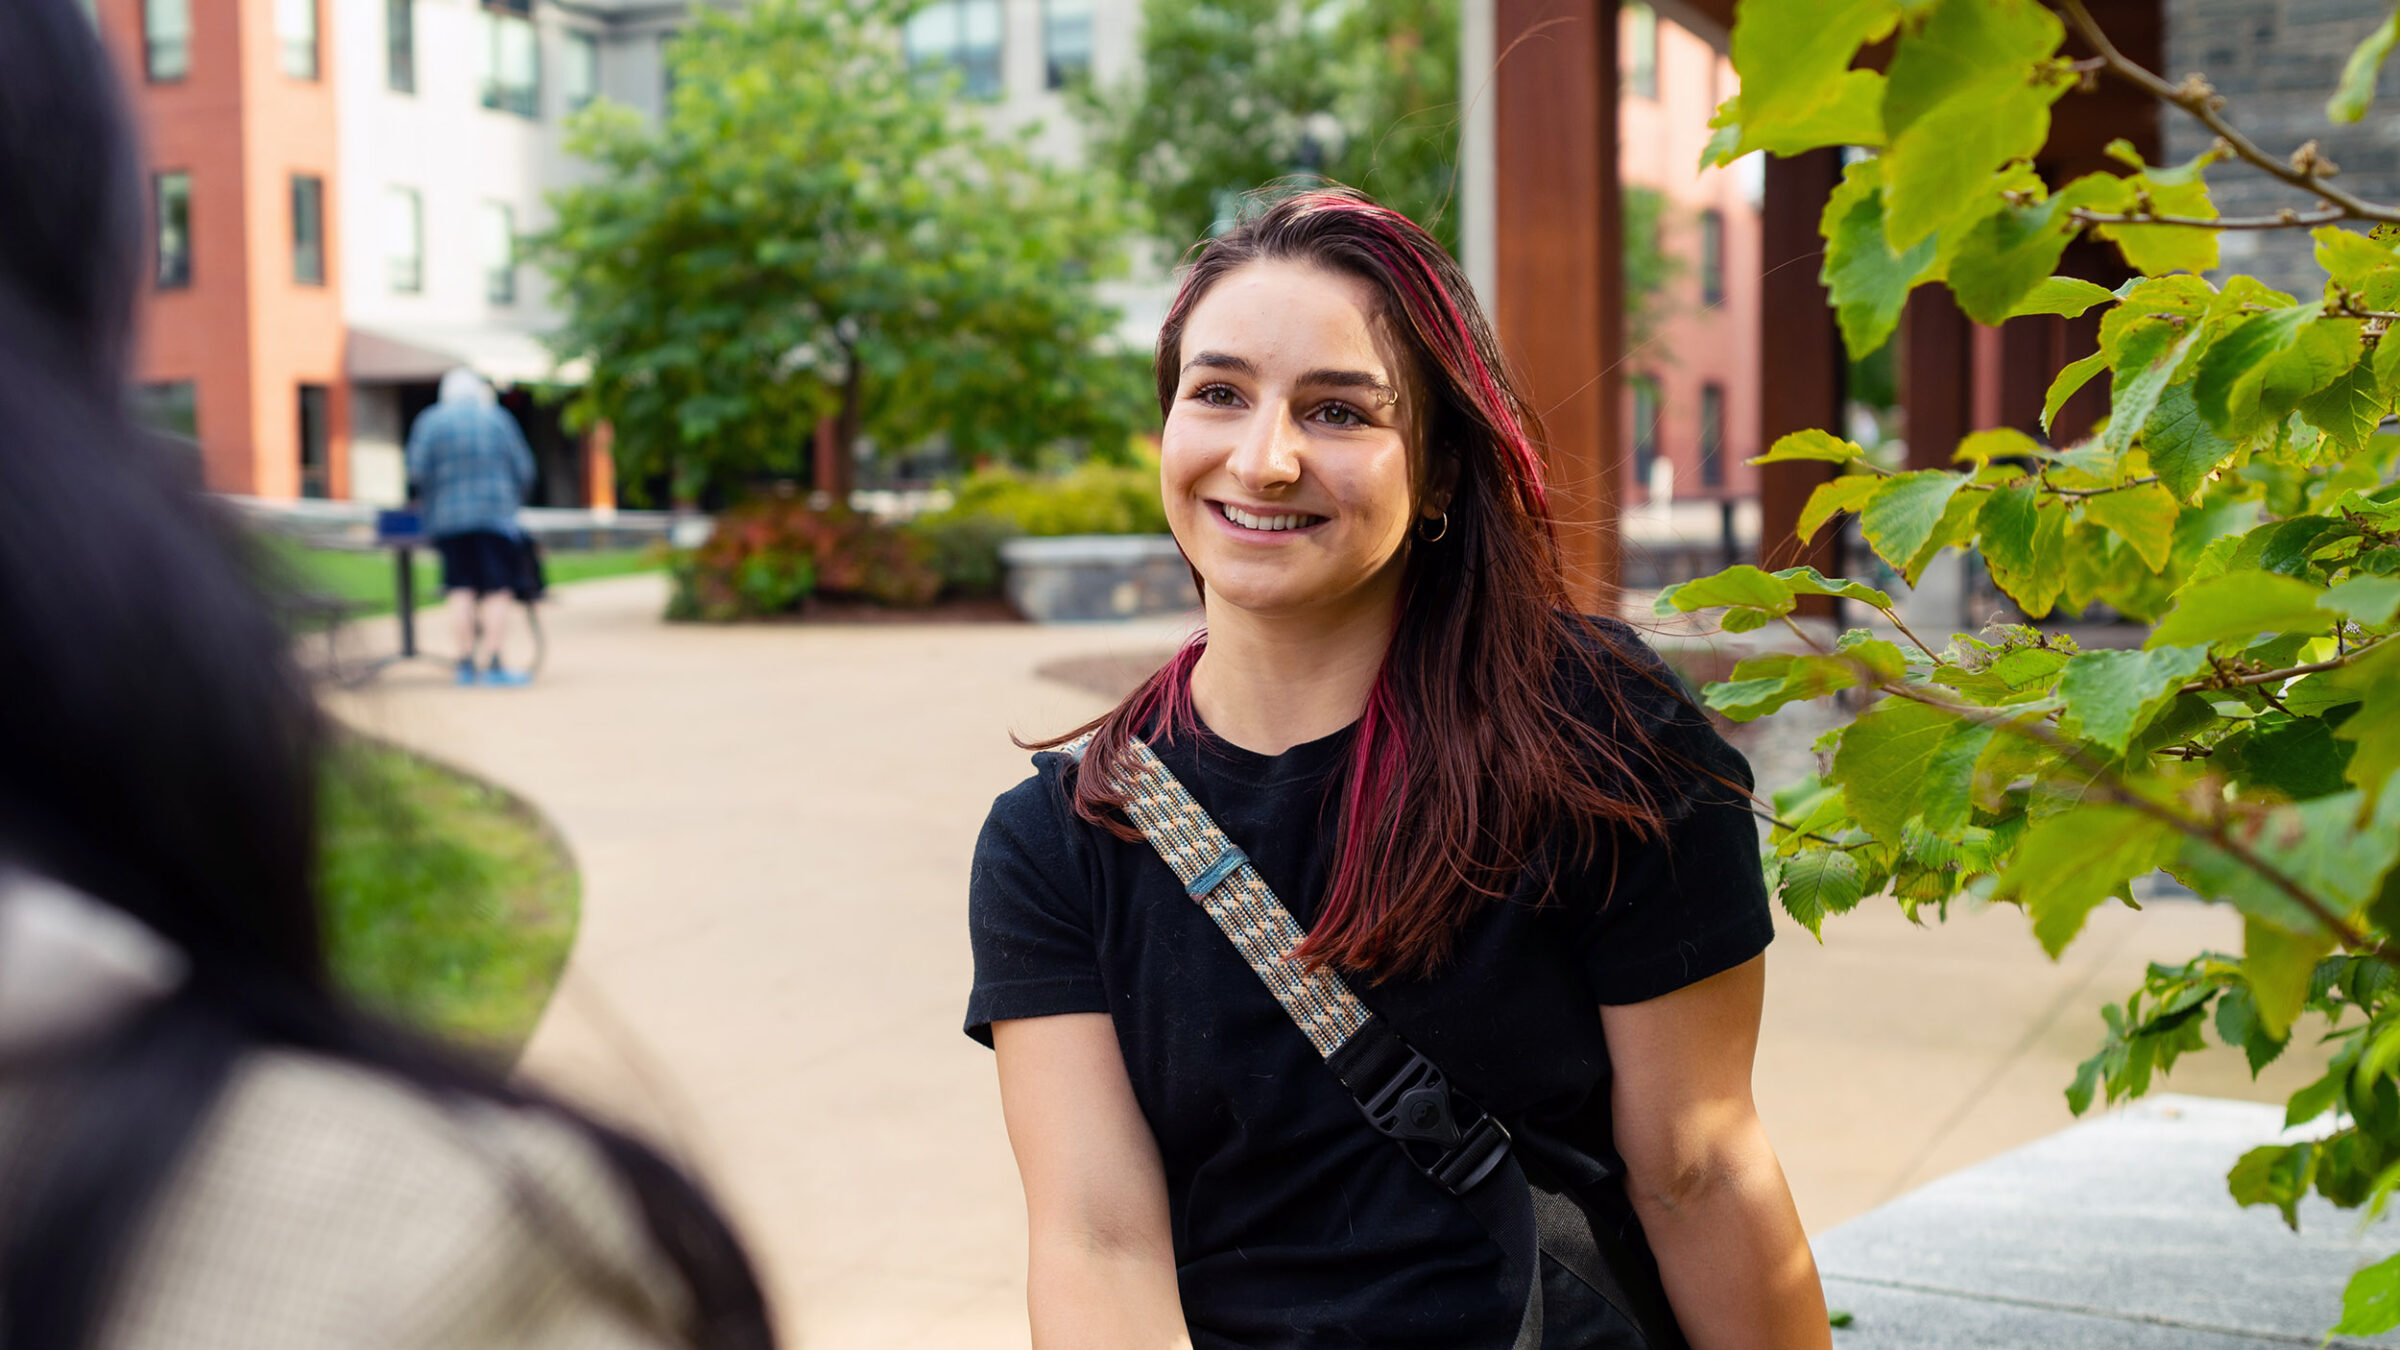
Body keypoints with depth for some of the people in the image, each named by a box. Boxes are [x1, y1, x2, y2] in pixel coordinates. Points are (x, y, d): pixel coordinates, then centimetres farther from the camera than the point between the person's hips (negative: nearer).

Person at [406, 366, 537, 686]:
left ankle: (466, 664, 3)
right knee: (498, 591, -1)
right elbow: (523, 469, 3)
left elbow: (418, 471, -4)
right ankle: (493, 665, -7)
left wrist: (429, 505, 11)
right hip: (495, 514, -2)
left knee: (461, 591, 5)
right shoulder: (497, 418, 6)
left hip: (447, 519, 2)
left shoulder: (430, 422, 6)